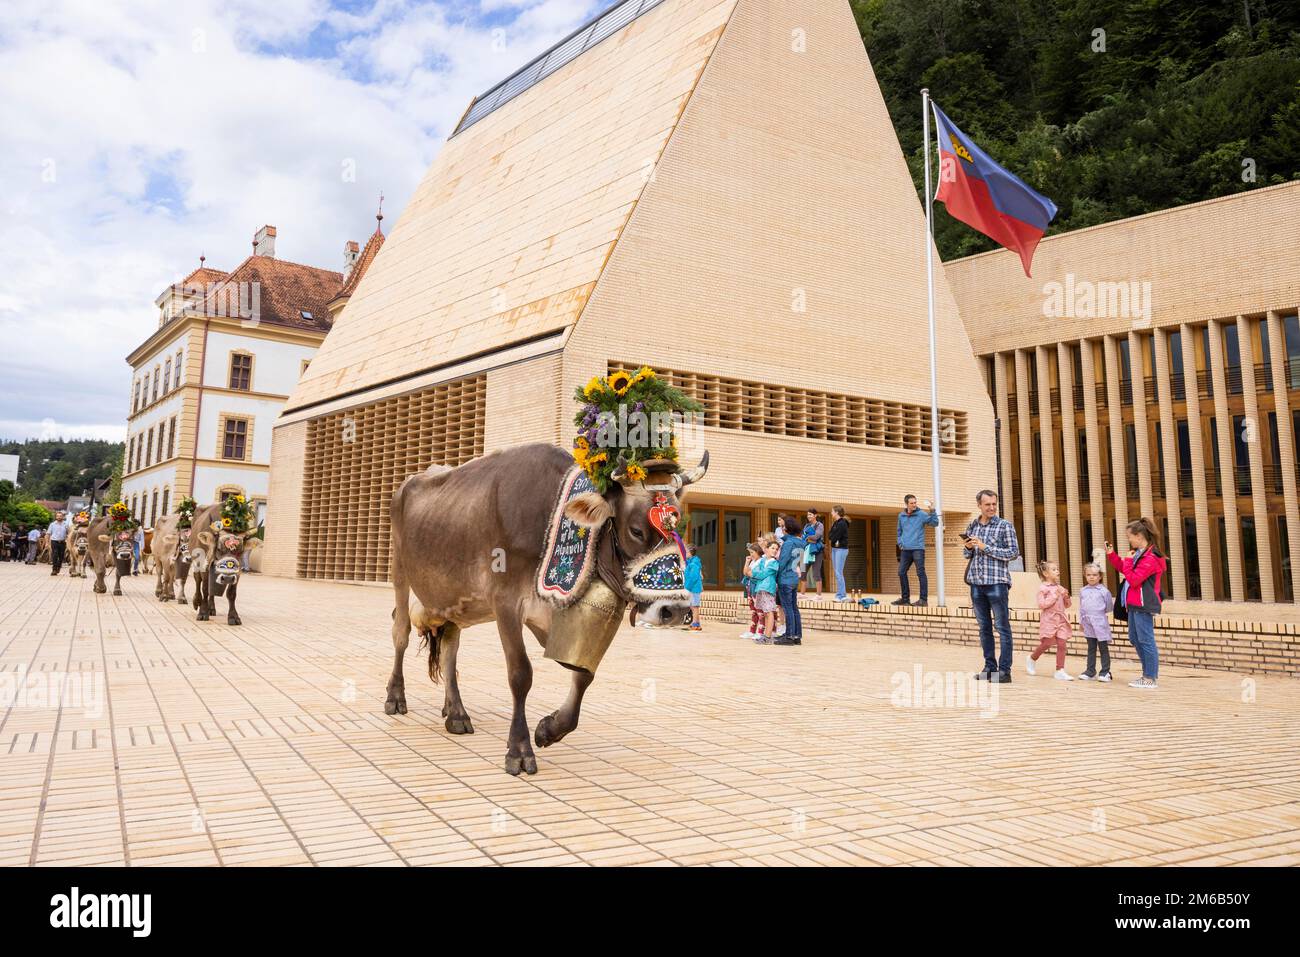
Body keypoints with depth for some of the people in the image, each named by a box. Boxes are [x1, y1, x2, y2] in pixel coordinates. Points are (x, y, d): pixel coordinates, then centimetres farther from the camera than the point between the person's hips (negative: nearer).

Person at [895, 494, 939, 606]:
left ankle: (923, 599, -5)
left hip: (918, 549, -6)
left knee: (920, 573, -7)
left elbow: (934, 523, -15)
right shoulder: (901, 516, 12)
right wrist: (900, 542, 12)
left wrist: (932, 510, -25)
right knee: (901, 573, 7)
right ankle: (905, 598, 17)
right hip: (905, 550, 6)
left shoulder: (921, 514, -3)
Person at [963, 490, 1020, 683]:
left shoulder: (1005, 526, -2)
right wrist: (969, 548, -3)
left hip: (997, 582, -5)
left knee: (1002, 627, -3)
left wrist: (985, 547, -13)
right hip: (976, 583, 5)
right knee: (984, 627, 9)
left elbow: (1014, 553, -8)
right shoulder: (972, 526, 13)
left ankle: (1004, 670, -1)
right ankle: (990, 666, 16)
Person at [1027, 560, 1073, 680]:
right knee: (1047, 643, -1)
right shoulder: (1043, 587, -6)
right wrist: (1054, 596, -17)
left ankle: (1060, 671, -1)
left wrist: (1066, 597, -1)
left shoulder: (1060, 588, 12)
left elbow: (1067, 605, 19)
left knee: (1062, 644, -3)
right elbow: (1041, 604, -15)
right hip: (1048, 620, -5)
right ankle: (1031, 659, 25)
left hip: (1061, 619, 5)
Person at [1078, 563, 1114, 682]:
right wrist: (1081, 620, 11)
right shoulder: (1083, 591, 7)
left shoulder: (1104, 591, -6)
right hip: (1088, 625, 4)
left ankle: (1105, 672, 8)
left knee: (1103, 648, 2)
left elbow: (1109, 606, 2)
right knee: (1091, 649, 12)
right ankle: (1090, 671, 17)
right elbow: (1081, 607, 13)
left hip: (1101, 624, -4)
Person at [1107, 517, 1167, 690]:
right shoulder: (1139, 553, 13)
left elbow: (1133, 579, -21)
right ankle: (1150, 672, 26)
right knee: (1135, 638, 16)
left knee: (1146, 640, -5)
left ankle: (1150, 679, 2)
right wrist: (1111, 555, 12)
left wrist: (1128, 560, -12)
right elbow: (1122, 568, 25)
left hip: (1143, 605, -10)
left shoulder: (1150, 558, -18)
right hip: (1135, 604, 10)